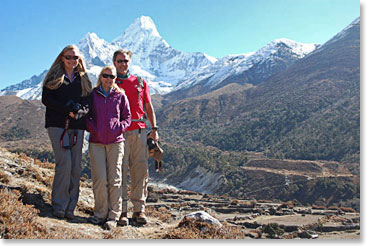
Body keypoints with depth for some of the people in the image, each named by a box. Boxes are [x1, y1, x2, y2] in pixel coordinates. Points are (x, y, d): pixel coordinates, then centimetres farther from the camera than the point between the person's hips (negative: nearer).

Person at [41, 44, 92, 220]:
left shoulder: (83, 79, 18)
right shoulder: (54, 77, 10)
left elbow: (88, 102, 11)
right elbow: (46, 99, -1)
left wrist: (79, 110, -11)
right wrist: (68, 109, -13)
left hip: (77, 127, 3)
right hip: (58, 125, -3)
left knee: (75, 168, -1)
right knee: (64, 164, -13)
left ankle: (70, 207, 7)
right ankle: (59, 206, -2)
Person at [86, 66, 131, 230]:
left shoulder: (120, 96, 9)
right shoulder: (92, 95, 10)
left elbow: (127, 117, 10)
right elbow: (86, 116, 13)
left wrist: (118, 129, -7)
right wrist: (92, 129, -4)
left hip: (115, 142, 0)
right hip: (96, 142, 1)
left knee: (114, 179, -3)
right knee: (100, 179, -5)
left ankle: (114, 216, 4)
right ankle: (100, 214, 8)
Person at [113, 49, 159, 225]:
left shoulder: (140, 82, 17)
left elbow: (148, 107, 17)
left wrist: (154, 128, 9)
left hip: (139, 130, 3)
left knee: (140, 170, 1)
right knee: (120, 170, -4)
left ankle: (139, 209, 8)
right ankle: (121, 211, 2)